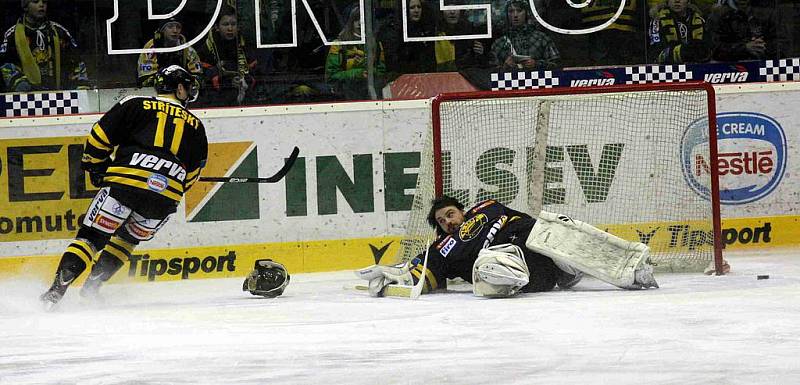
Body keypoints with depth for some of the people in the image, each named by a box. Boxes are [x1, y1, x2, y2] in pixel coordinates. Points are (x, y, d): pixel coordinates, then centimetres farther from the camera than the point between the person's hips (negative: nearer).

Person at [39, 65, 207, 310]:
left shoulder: (135, 105, 14)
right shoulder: (196, 125, 22)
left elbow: (100, 136, 7)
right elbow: (193, 173, 24)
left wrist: (95, 167, 20)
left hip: (126, 180, -2)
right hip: (167, 196, 2)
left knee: (91, 235, 2)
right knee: (128, 238, 26)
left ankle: (57, 289, -13)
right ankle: (92, 285, 15)